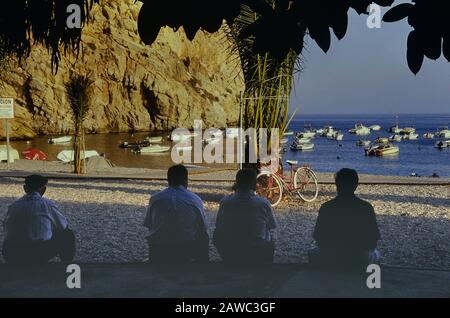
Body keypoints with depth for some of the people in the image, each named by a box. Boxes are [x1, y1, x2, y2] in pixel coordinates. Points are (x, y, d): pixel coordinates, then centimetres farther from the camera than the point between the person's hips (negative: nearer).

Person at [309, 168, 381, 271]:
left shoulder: (326, 208, -9)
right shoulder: (366, 208, -8)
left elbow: (318, 238, -5)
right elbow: (374, 238, -4)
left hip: (330, 261, 0)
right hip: (359, 261, 0)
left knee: (313, 254, 33)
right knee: (375, 254, 33)